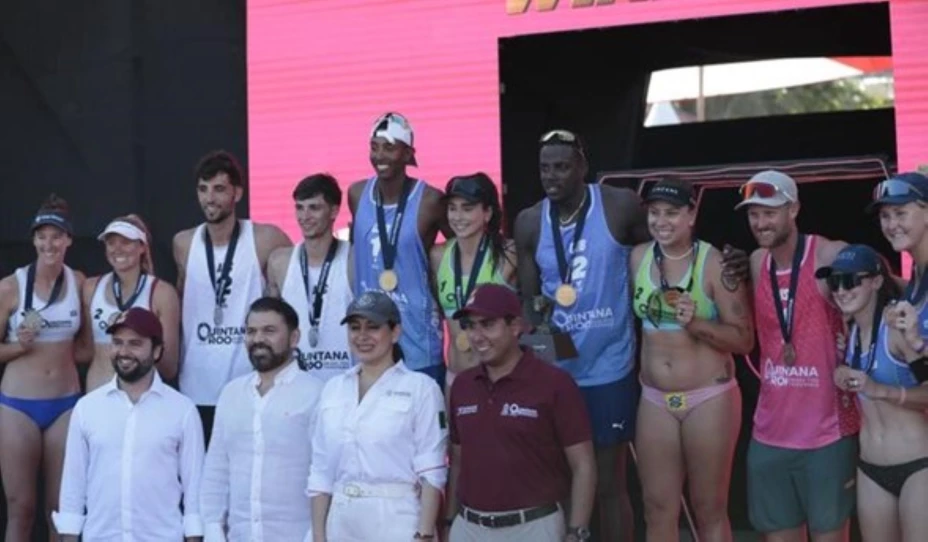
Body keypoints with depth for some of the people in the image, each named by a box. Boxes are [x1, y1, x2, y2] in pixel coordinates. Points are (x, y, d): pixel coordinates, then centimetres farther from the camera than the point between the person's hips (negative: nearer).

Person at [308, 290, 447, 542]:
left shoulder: (421, 388, -4)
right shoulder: (333, 389, 11)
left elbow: (431, 473, -8)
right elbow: (321, 471, 11)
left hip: (396, 521, -5)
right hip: (342, 521, 5)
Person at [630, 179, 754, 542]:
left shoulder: (715, 263, -10)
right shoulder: (638, 258, 2)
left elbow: (744, 340, -10)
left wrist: (697, 324, -23)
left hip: (710, 398, -4)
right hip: (655, 399, 4)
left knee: (709, 509, 7)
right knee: (658, 510, 8)